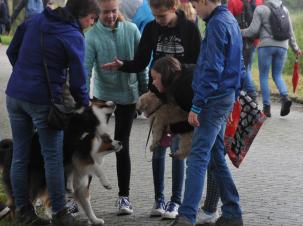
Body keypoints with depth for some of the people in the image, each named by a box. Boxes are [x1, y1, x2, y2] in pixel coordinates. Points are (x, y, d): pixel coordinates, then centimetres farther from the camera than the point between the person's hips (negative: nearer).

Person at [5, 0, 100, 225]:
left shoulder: (35, 21, 8)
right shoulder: (73, 36, -10)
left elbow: (12, 51, 15)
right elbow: (78, 78, -7)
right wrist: (85, 106, 7)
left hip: (14, 95, 6)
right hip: (43, 101, -6)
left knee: (20, 155, 11)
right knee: (53, 158, 3)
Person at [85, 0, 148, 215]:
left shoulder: (131, 30, -7)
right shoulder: (92, 36, -13)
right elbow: (86, 68, -18)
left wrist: (145, 90, 4)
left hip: (128, 96, 1)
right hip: (102, 95, -1)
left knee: (122, 145, 3)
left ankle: (124, 196, 12)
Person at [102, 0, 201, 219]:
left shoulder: (190, 29, -7)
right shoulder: (151, 29, 1)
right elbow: (141, 63, 3)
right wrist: (122, 65, -16)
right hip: (157, 96, 3)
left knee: (177, 148, 0)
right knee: (158, 148, 7)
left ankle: (176, 200, 8)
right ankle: (159, 199, 16)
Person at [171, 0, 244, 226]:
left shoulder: (217, 24, -15)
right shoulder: (231, 20, 15)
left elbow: (211, 70, -21)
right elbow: (238, 65, 22)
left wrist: (196, 106, -20)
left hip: (215, 99, -10)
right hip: (227, 96, 10)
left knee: (198, 158, -14)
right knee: (217, 158, 15)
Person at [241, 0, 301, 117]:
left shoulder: (260, 9, -4)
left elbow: (253, 30, -8)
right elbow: (290, 31, 12)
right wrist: (295, 47, 20)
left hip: (266, 46, -4)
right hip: (282, 46, 4)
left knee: (263, 77, 8)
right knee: (277, 76, 14)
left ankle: (267, 108, 3)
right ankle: (285, 97, -14)